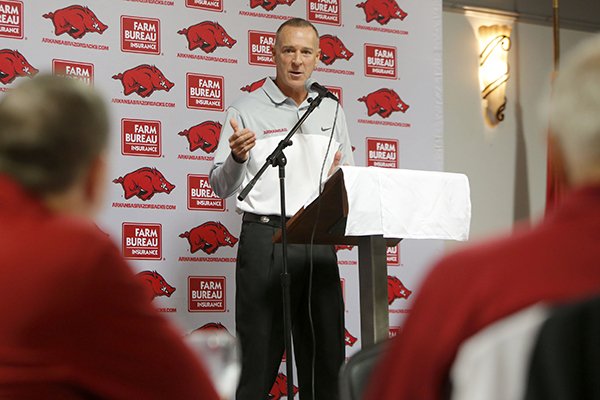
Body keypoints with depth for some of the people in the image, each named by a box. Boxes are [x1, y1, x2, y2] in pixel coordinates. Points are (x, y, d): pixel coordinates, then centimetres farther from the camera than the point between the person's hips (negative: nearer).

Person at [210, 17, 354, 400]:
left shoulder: (331, 112, 15)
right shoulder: (246, 110, 1)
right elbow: (221, 187, -2)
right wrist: (237, 157, -22)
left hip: (320, 241, 5)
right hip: (266, 237, -4)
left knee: (327, 350, 6)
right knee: (260, 349, -4)